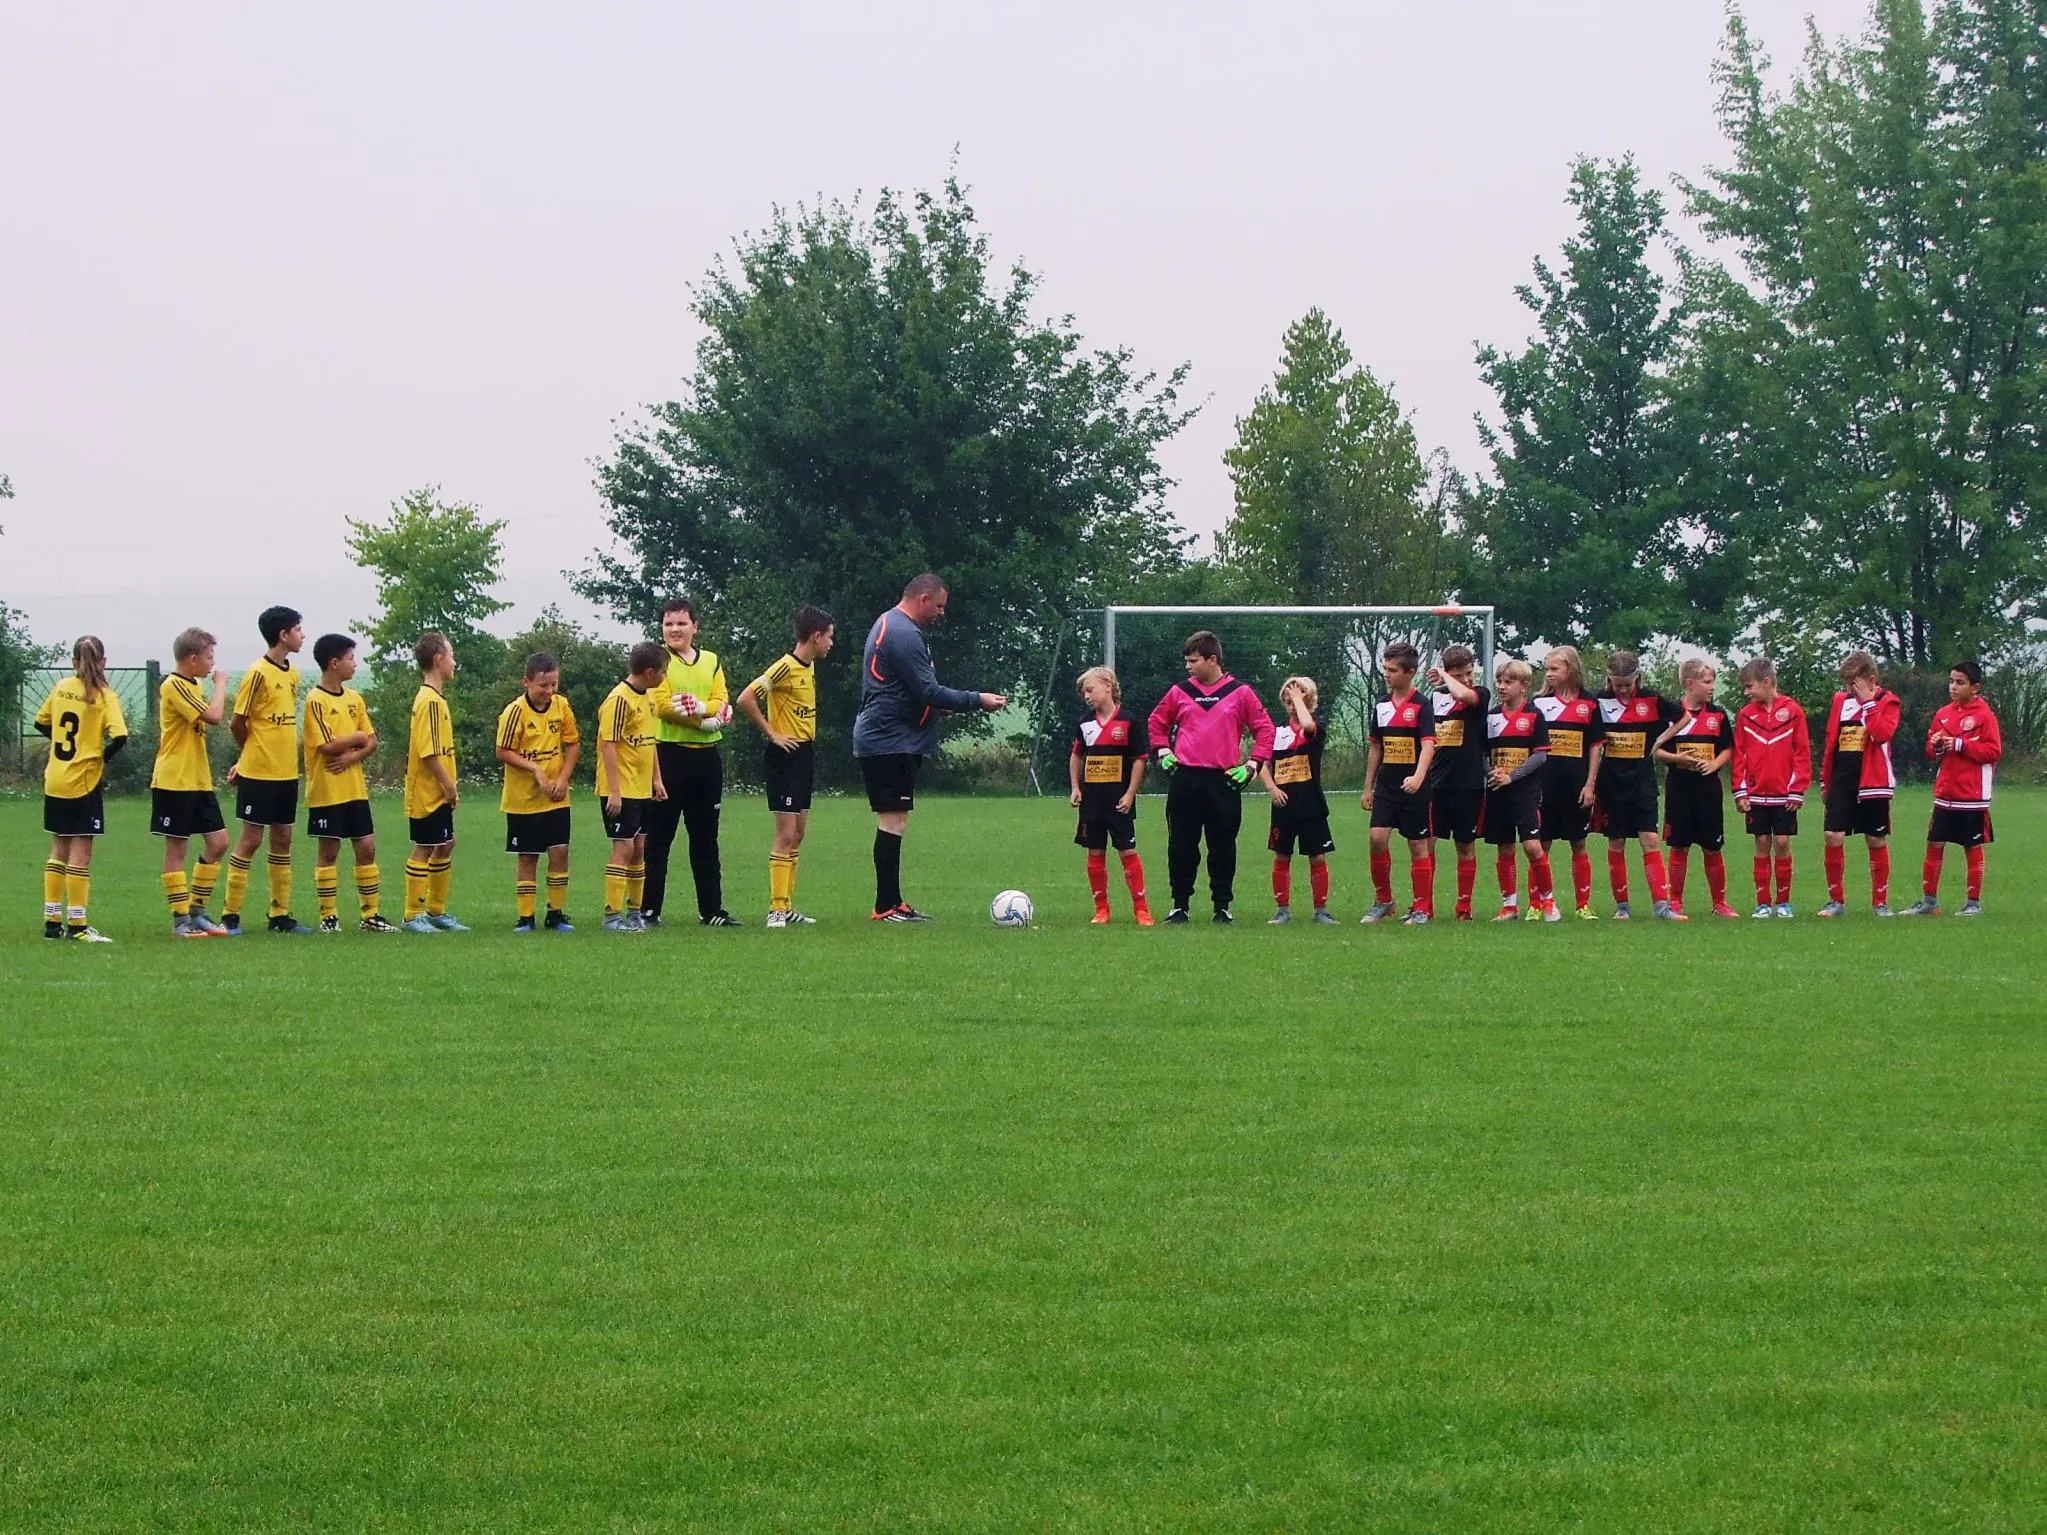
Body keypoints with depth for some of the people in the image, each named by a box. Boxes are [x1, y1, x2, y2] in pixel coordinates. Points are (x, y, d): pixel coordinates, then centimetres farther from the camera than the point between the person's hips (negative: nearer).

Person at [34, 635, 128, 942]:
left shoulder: (61, 688, 4)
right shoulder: (104, 696, -10)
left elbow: (41, 723, 15)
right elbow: (119, 736, -20)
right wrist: (103, 757, -2)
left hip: (54, 781, 5)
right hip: (84, 781, -5)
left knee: (59, 850, 14)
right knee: (80, 852, -1)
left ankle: (52, 921, 15)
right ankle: (77, 924, -2)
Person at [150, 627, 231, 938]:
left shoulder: (193, 686, 16)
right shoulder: (174, 687, -15)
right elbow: (214, 715, -23)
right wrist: (221, 684, -11)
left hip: (199, 781, 9)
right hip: (174, 781, -9)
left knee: (218, 842, 6)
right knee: (177, 848, -3)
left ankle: (197, 912, 14)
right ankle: (181, 920, 1)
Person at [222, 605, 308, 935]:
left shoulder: (292, 674, 11)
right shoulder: (259, 673, -13)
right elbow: (237, 722, -9)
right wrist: (250, 755, 5)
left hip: (286, 772, 7)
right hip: (258, 772, -7)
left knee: (282, 839, 10)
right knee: (250, 839, -4)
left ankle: (280, 914, 15)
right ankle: (230, 914, 1)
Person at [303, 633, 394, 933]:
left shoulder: (354, 698, 10)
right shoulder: (316, 701, -11)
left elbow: (372, 741, 8)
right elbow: (329, 745, -19)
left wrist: (352, 756, -10)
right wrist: (357, 738, -5)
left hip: (355, 788, 6)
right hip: (326, 791, -6)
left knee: (367, 847, 5)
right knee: (328, 851, 0)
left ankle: (369, 914, 11)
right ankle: (329, 916, 6)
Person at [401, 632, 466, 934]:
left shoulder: (435, 698, 14)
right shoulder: (429, 701, -17)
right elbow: (428, 751, -23)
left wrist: (449, 785, 15)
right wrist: (447, 784, -18)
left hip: (438, 794, 10)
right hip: (426, 792, -10)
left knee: (445, 846, 14)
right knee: (424, 849, -5)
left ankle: (436, 911, 22)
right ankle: (413, 916, 0)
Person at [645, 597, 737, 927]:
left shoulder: (711, 661, 13)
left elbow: (721, 703, 0)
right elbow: (662, 705, -14)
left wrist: (699, 707, -21)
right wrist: (707, 719, -15)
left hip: (706, 755, 5)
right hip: (668, 754, -5)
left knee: (705, 836, 12)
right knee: (658, 836, -3)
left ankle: (711, 909, 18)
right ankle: (649, 909, 0)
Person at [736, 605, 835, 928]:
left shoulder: (810, 667, 12)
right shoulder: (786, 667, -16)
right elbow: (746, 698, -23)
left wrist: (808, 739, 14)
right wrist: (772, 734, -18)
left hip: (805, 755, 9)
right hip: (785, 756, -9)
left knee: (798, 834, 11)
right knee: (786, 834, -10)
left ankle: (787, 907, 16)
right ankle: (776, 910, -9)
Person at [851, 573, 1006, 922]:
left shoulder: (888, 625, 19)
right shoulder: (904, 634, -17)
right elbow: (929, 691, -20)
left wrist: (938, 705, 17)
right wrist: (977, 700, -12)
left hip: (880, 741, 11)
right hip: (891, 744, -11)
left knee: (894, 822, 11)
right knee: (894, 821, -10)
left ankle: (891, 903, 14)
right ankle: (887, 908, -9)